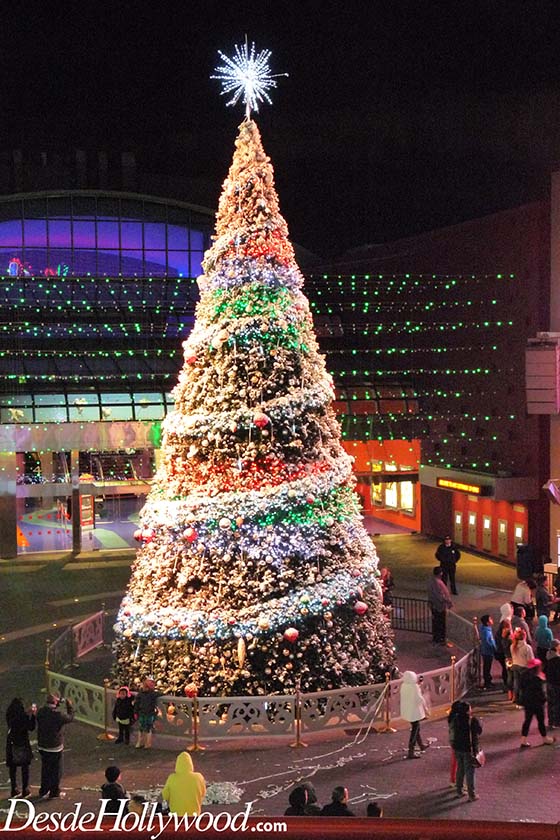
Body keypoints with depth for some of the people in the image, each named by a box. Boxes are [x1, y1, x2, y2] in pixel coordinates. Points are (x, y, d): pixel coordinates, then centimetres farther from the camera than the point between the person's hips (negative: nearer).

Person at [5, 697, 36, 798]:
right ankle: (25, 790, 14)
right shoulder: (23, 716, -20)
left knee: (13, 767, 14)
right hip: (23, 744, -5)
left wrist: (28, 714, 11)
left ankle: (14, 790, 21)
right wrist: (33, 715, -2)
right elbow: (31, 727, -10)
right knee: (25, 767, 9)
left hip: (11, 744, 5)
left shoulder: (9, 715, -4)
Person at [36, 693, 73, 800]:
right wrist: (69, 706, 2)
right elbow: (70, 718, -10)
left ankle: (43, 790, 32)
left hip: (42, 746, 6)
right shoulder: (58, 714, -24)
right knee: (56, 770, 10)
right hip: (55, 747, -6)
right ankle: (54, 792, 18)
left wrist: (57, 706, 8)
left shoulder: (41, 712, -7)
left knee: (45, 769, 21)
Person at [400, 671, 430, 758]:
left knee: (416, 728, 25)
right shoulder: (414, 687, -22)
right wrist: (425, 707, 1)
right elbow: (420, 699, -16)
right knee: (414, 731, 1)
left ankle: (421, 745, 43)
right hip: (415, 711, -7)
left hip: (406, 711, 7)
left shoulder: (403, 686, -3)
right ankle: (411, 752, 0)